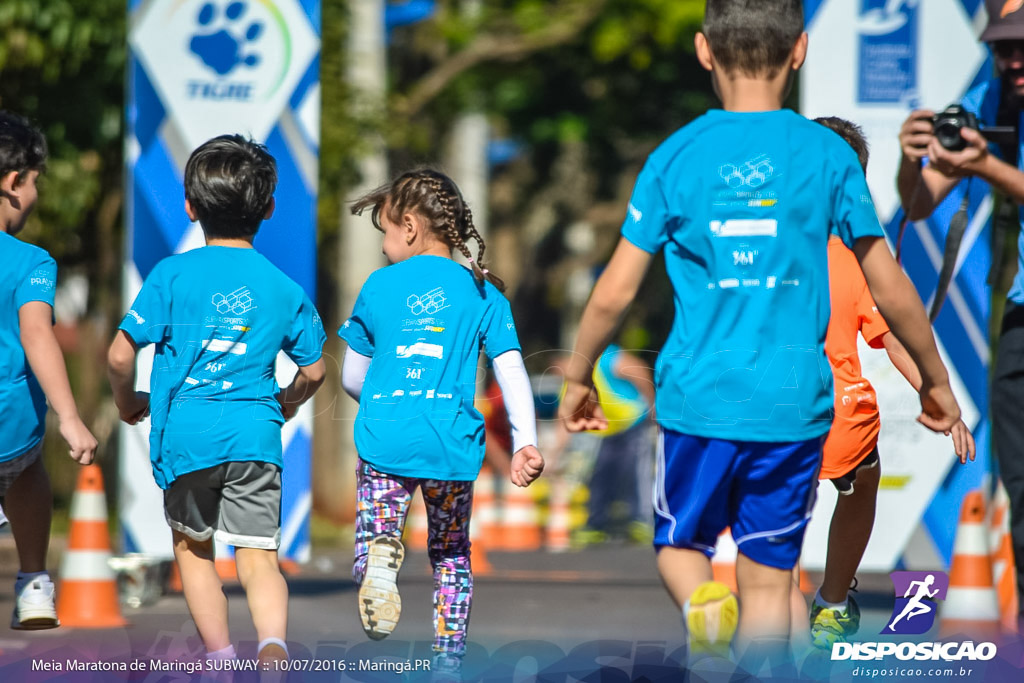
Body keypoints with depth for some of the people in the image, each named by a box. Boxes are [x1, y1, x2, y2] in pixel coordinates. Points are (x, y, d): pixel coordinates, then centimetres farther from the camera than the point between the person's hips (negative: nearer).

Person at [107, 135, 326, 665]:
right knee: (258, 557, 1)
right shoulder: (284, 288, 7)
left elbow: (120, 354, -6)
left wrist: (129, 402, 14)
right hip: (256, 436, 1)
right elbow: (313, 370, 15)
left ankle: (220, 657, 14)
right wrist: (286, 403, 36)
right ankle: (273, 643, -26)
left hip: (186, 436, -1)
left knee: (192, 546, 19)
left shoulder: (172, 274, -2)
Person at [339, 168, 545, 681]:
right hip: (453, 444, 2)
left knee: (374, 532, 9)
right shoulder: (482, 292, 8)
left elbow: (352, 378, 15)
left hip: (386, 440, -1)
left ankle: (378, 561, -26)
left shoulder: (380, 286, 8)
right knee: (451, 555, 19)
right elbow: (512, 370, -1)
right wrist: (525, 444, -5)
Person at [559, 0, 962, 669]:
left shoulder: (676, 157, 0)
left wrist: (578, 377, 17)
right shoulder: (827, 156, -1)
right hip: (793, 404, 0)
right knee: (768, 579, 8)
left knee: (681, 542, 19)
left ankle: (700, 602, -14)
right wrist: (936, 381, 17)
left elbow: (615, 292, 1)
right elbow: (891, 289, 3)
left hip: (699, 396, 0)